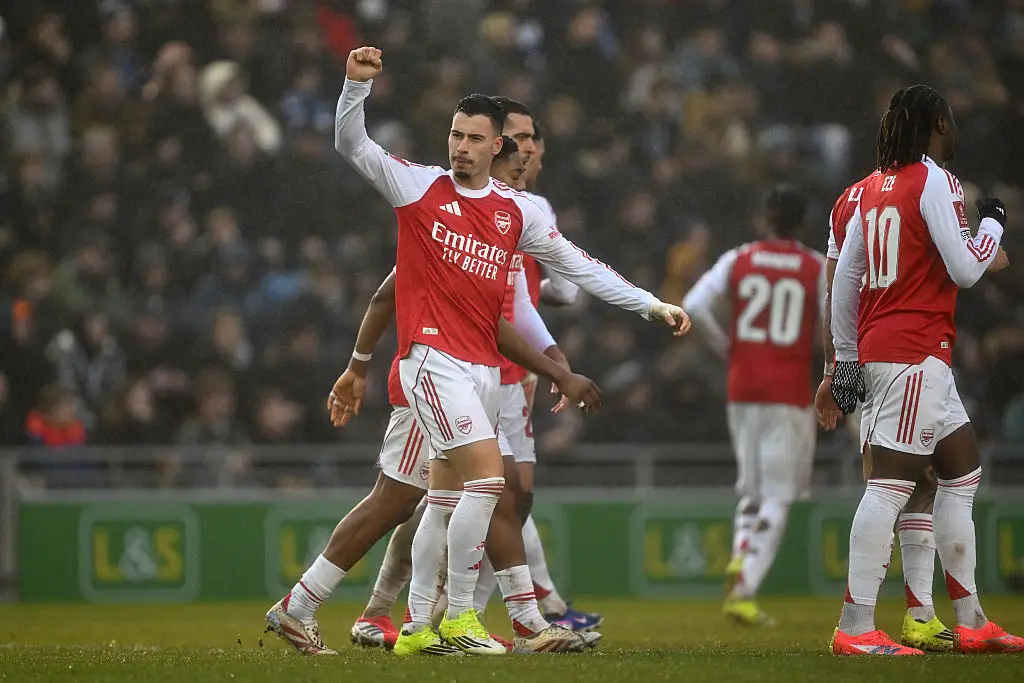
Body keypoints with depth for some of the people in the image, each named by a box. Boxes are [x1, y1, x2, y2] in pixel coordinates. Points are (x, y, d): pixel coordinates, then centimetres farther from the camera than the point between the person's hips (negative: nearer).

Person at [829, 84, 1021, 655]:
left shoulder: (875, 187, 15)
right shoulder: (936, 181, -8)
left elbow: (845, 276, 15)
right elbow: (965, 269, -12)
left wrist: (847, 356, 18)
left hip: (876, 348, 9)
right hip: (916, 351, -9)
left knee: (964, 469, 15)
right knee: (891, 484, -12)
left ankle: (970, 622, 16)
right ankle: (856, 628, -17)